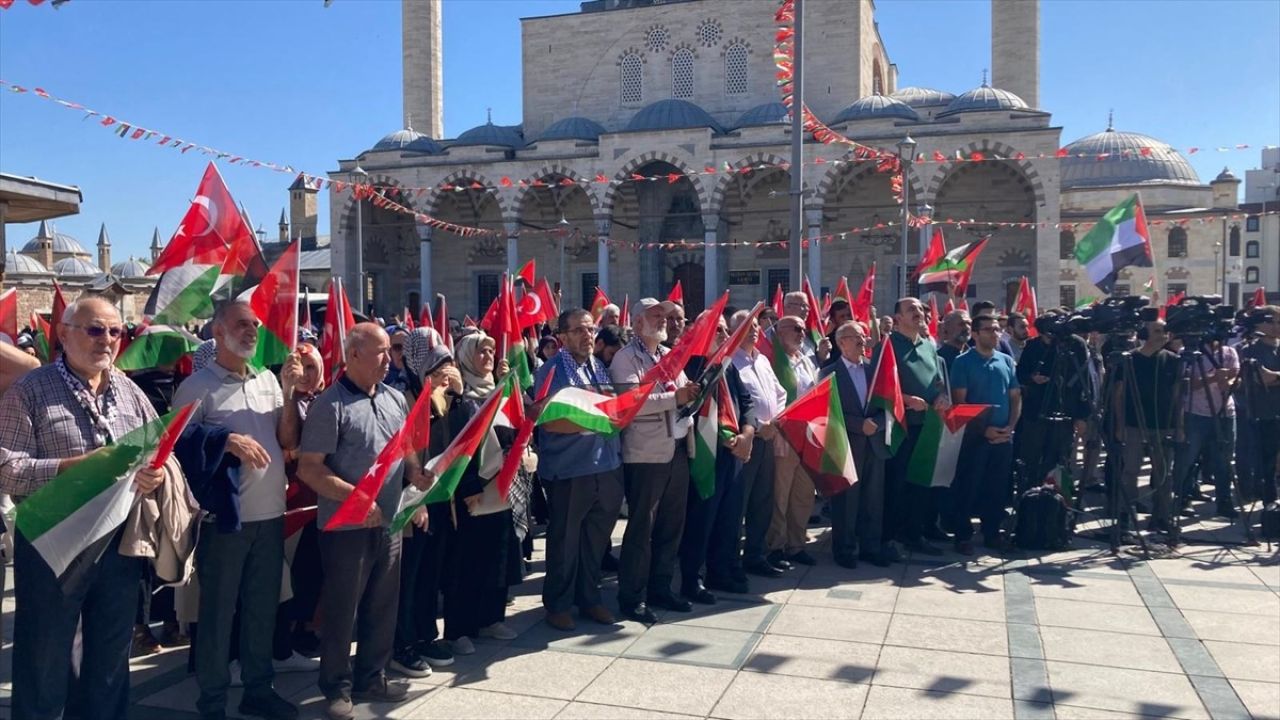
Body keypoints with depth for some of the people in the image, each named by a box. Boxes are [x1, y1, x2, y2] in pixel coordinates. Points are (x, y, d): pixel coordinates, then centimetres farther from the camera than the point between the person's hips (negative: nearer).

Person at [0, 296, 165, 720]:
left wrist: (158, 473, -13)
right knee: (44, 667, 10)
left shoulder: (129, 391, 7)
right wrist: (79, 465, -25)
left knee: (112, 660, 18)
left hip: (119, 543, 5)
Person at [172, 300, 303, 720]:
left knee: (263, 606, 14)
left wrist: (288, 391, -4)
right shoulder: (198, 386, -5)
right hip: (224, 516, -5)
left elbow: (289, 441, 7)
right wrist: (226, 440, -19)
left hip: (271, 514, 5)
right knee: (218, 609, 6)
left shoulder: (268, 380, 9)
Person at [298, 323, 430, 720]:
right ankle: (337, 686, 22)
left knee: (383, 607, 16)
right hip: (346, 527, -6)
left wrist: (415, 472, -1)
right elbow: (308, 468, -15)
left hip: (389, 523, 7)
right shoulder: (330, 405, -13)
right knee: (342, 611, 6)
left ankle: (372, 678, 31)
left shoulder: (395, 399, 8)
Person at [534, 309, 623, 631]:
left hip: (607, 467, 6)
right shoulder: (551, 372, -8)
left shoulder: (599, 368, 12)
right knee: (564, 540, 7)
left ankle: (589, 597, 31)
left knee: (596, 538, 15)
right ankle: (557, 603, 23)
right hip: (568, 471, -6)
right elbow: (550, 422, -17)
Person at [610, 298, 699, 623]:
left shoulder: (670, 355, 17)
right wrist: (674, 398, -20)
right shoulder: (626, 357, -7)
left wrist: (692, 394, -6)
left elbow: (684, 395, 17)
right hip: (646, 454, -7)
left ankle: (660, 587, 27)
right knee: (641, 528, 0)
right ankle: (632, 597, 10)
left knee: (671, 525, 14)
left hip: (677, 449, 7)